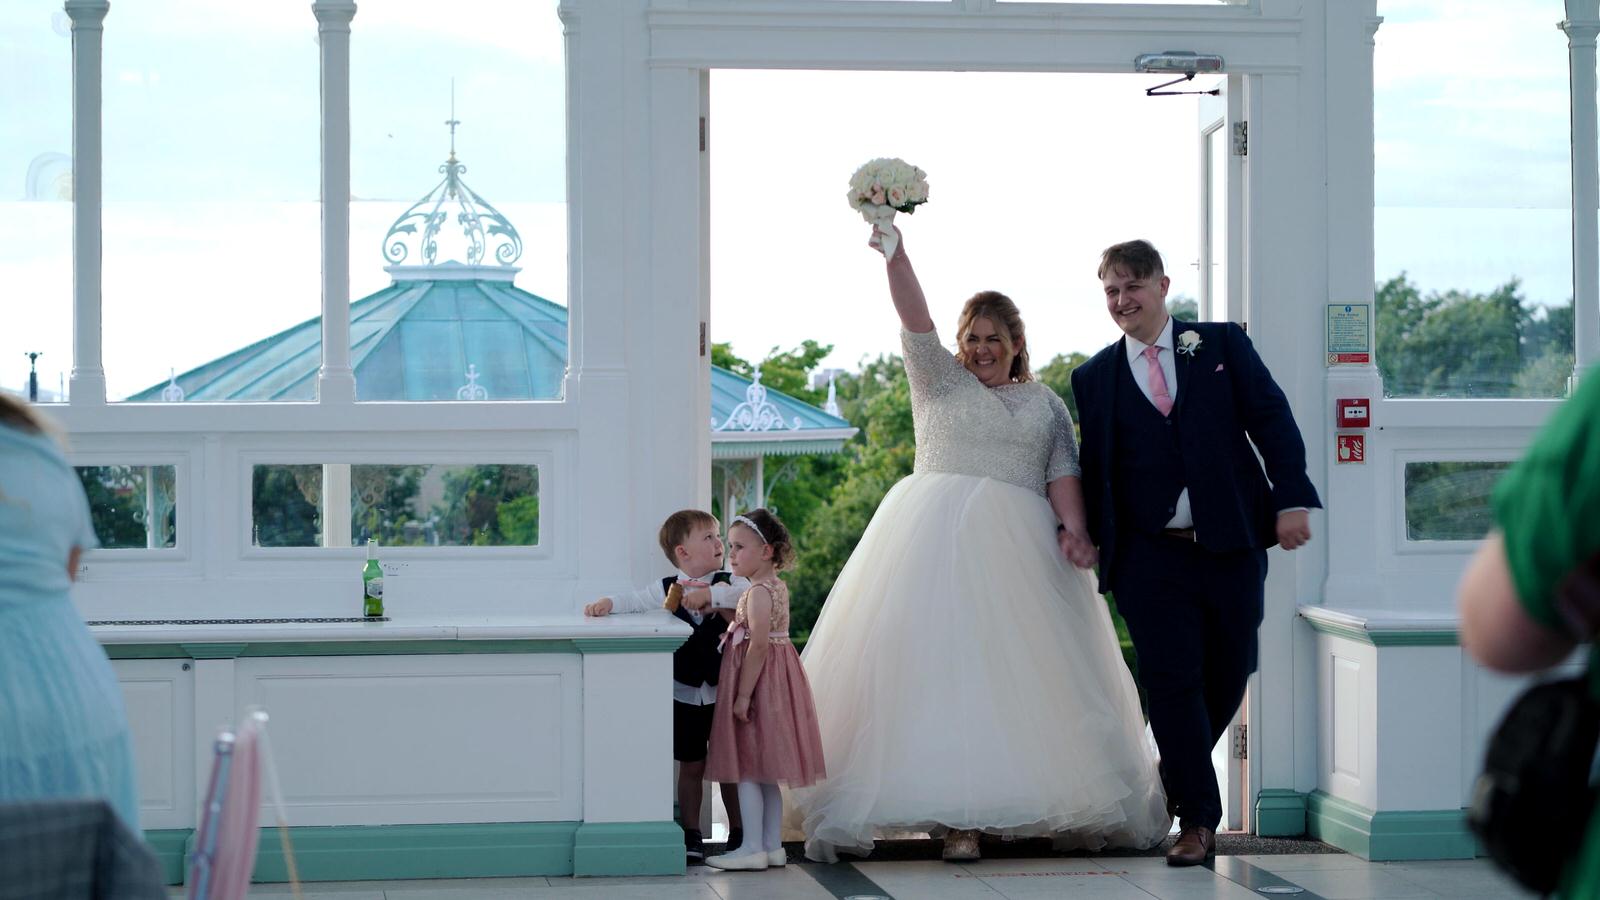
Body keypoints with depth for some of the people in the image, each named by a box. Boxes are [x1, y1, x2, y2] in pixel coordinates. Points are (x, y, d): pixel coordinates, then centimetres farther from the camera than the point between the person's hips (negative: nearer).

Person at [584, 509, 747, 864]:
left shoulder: (728, 583, -3)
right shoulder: (666, 590, 0)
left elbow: (748, 594, -21)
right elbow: (634, 601, -1)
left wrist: (710, 594, -29)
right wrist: (607, 603, -20)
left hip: (724, 692, 0)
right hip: (685, 693, 0)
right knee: (691, 767, 7)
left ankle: (738, 835, 18)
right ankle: (692, 836, 15)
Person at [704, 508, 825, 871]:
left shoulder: (758, 592, -17)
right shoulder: (777, 587, 12)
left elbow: (759, 645, -22)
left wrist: (743, 695, -22)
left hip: (758, 679, -10)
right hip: (778, 682, 10)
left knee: (746, 769, -5)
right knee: (765, 772, 13)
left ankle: (752, 848, -4)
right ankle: (773, 845, 16)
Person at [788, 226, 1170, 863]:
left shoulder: (1045, 404, 17)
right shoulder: (940, 381, 11)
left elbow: (1063, 472, 8)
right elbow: (915, 320, -2)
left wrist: (1074, 528, -9)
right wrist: (894, 253, -16)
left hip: (1018, 548, 2)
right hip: (937, 541, -2)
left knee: (1019, 672, -1)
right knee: (944, 665, -10)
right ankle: (954, 817, -14)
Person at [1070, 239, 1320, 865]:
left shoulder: (1222, 344, 6)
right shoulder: (1095, 378, 9)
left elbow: (1271, 419, 1)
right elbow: (1095, 469, 11)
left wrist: (1292, 499, -9)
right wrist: (1092, 542, 2)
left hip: (1232, 547, 1)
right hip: (1150, 556, 0)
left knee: (1227, 675, 7)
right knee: (1172, 680, -6)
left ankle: (1178, 780, 31)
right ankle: (1197, 820, 0)